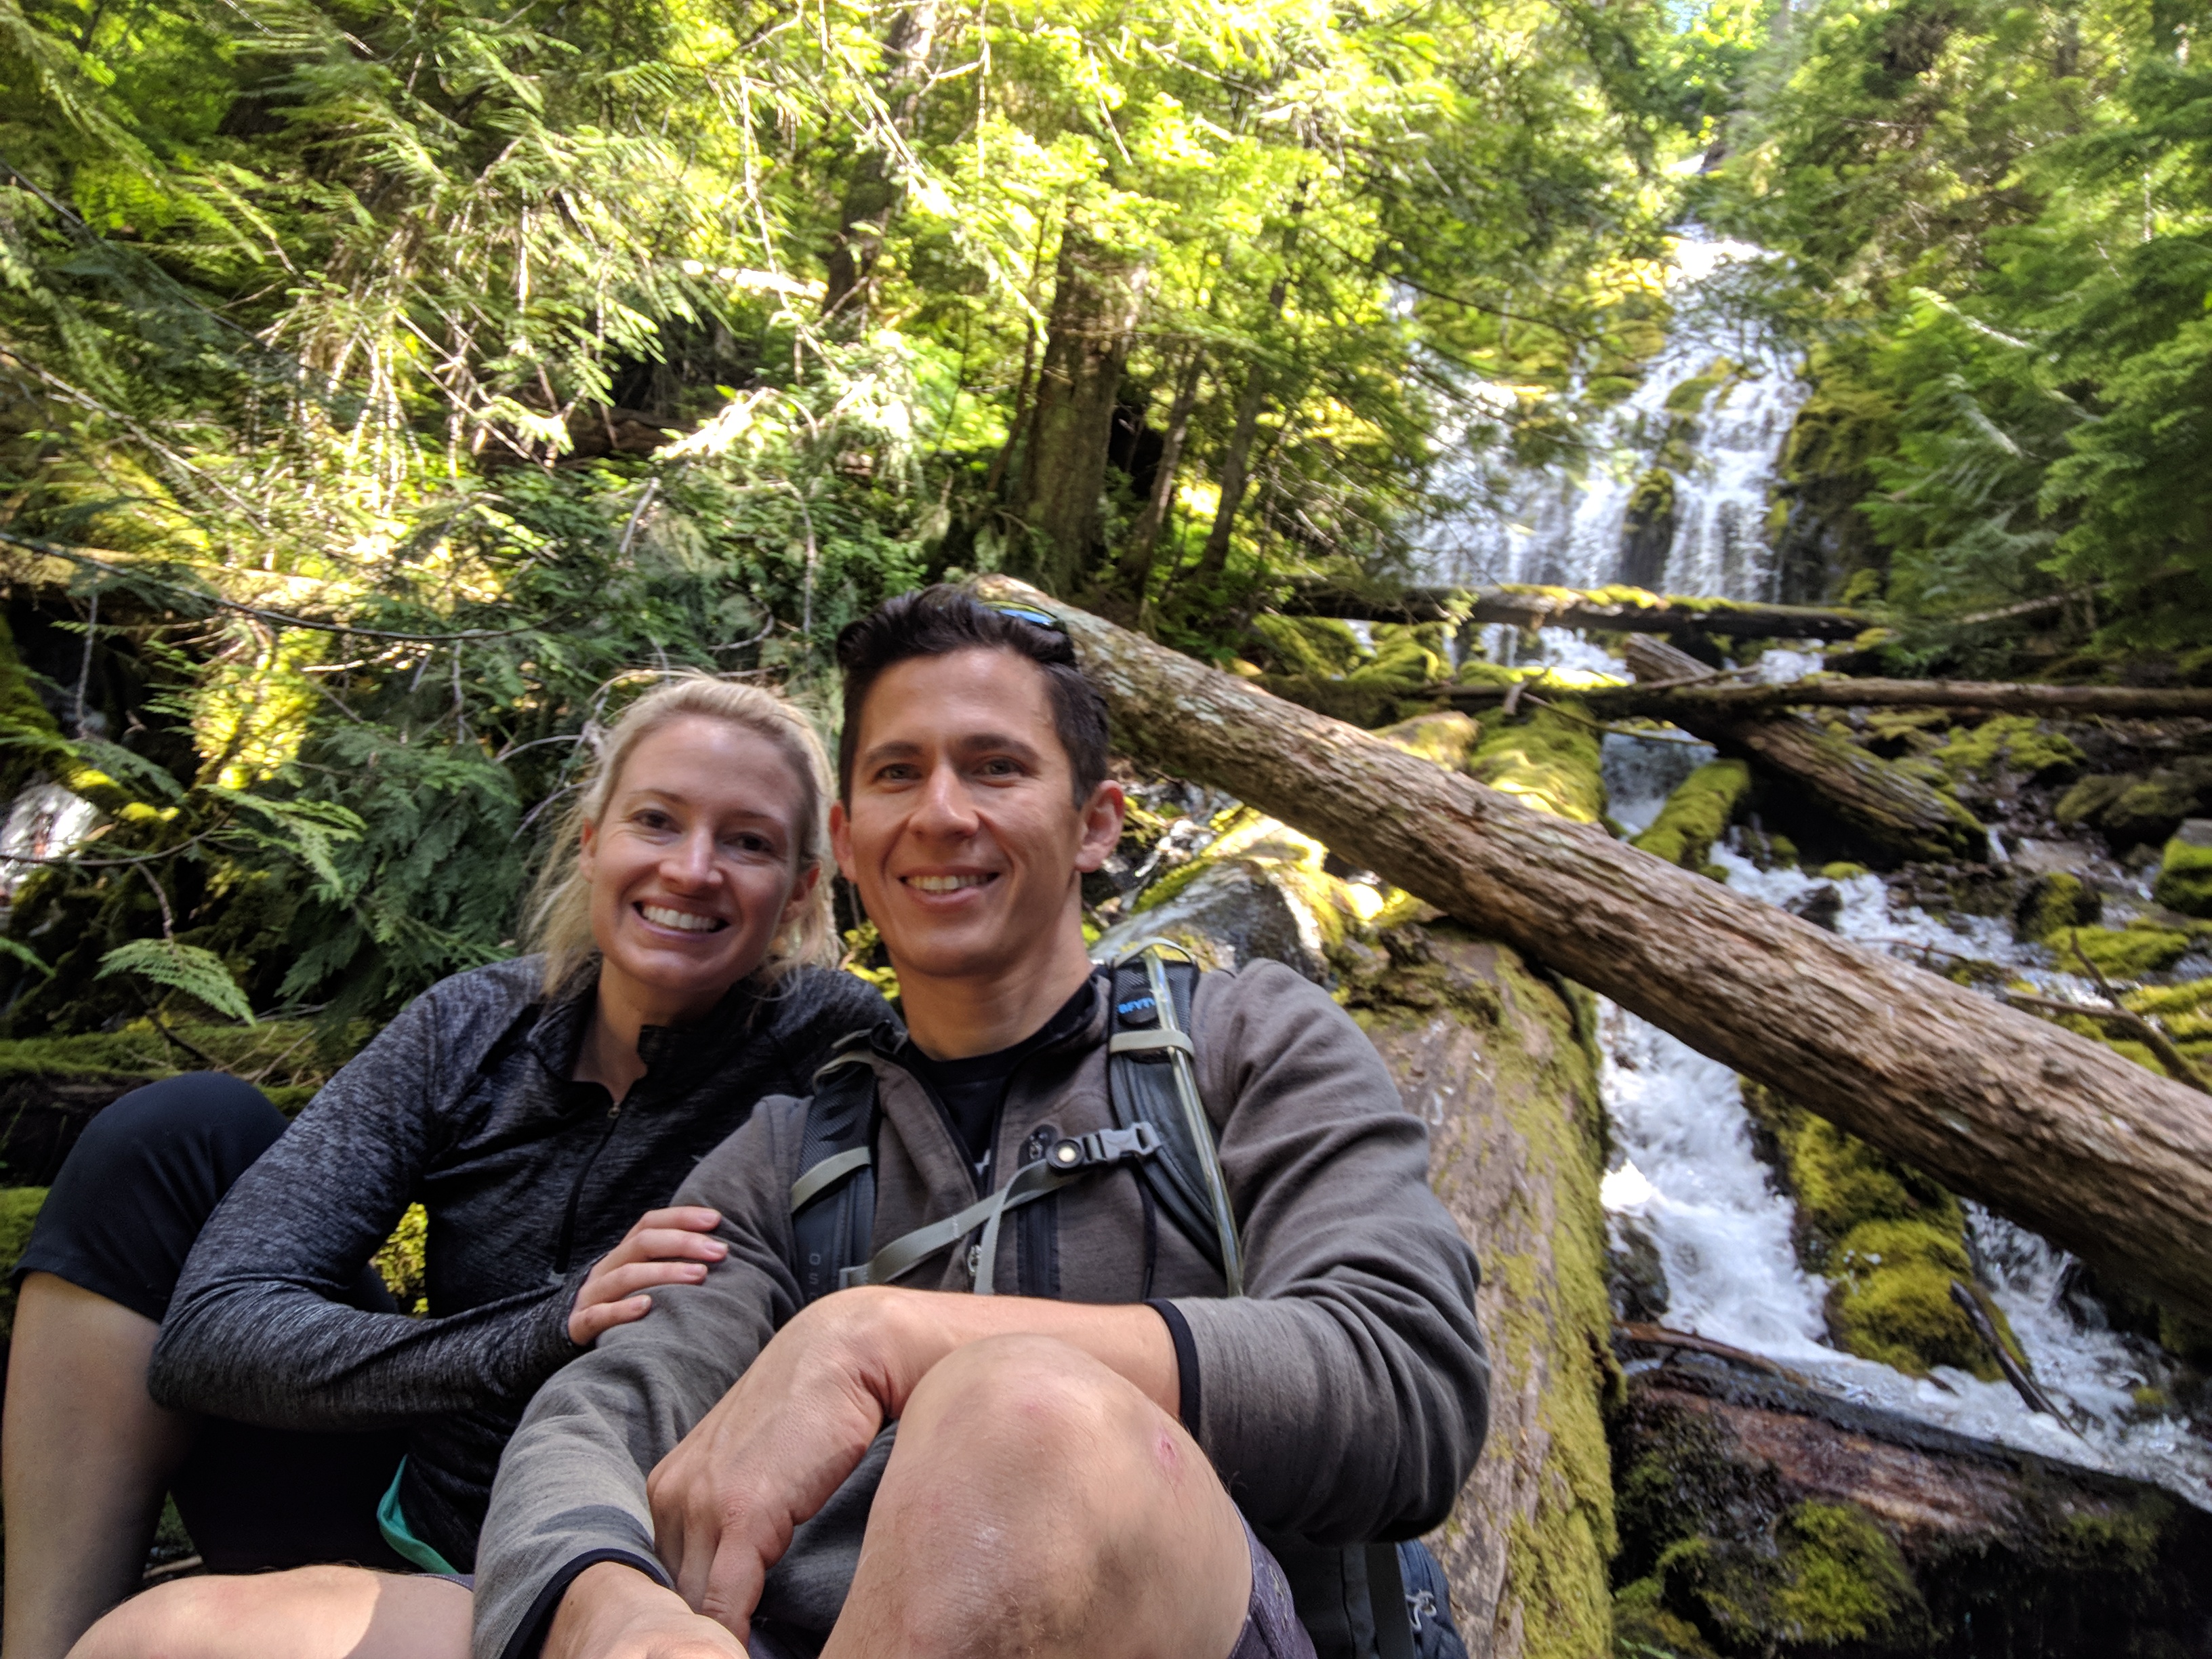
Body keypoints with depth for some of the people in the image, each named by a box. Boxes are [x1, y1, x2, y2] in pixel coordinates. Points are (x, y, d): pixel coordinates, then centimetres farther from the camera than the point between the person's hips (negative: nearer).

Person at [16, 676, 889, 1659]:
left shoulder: (832, 1045, -17)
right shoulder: (473, 1029, -6)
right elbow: (207, 1329, -13)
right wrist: (540, 1335, -26)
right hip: (402, 1525, 5)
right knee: (178, 1131, -5)